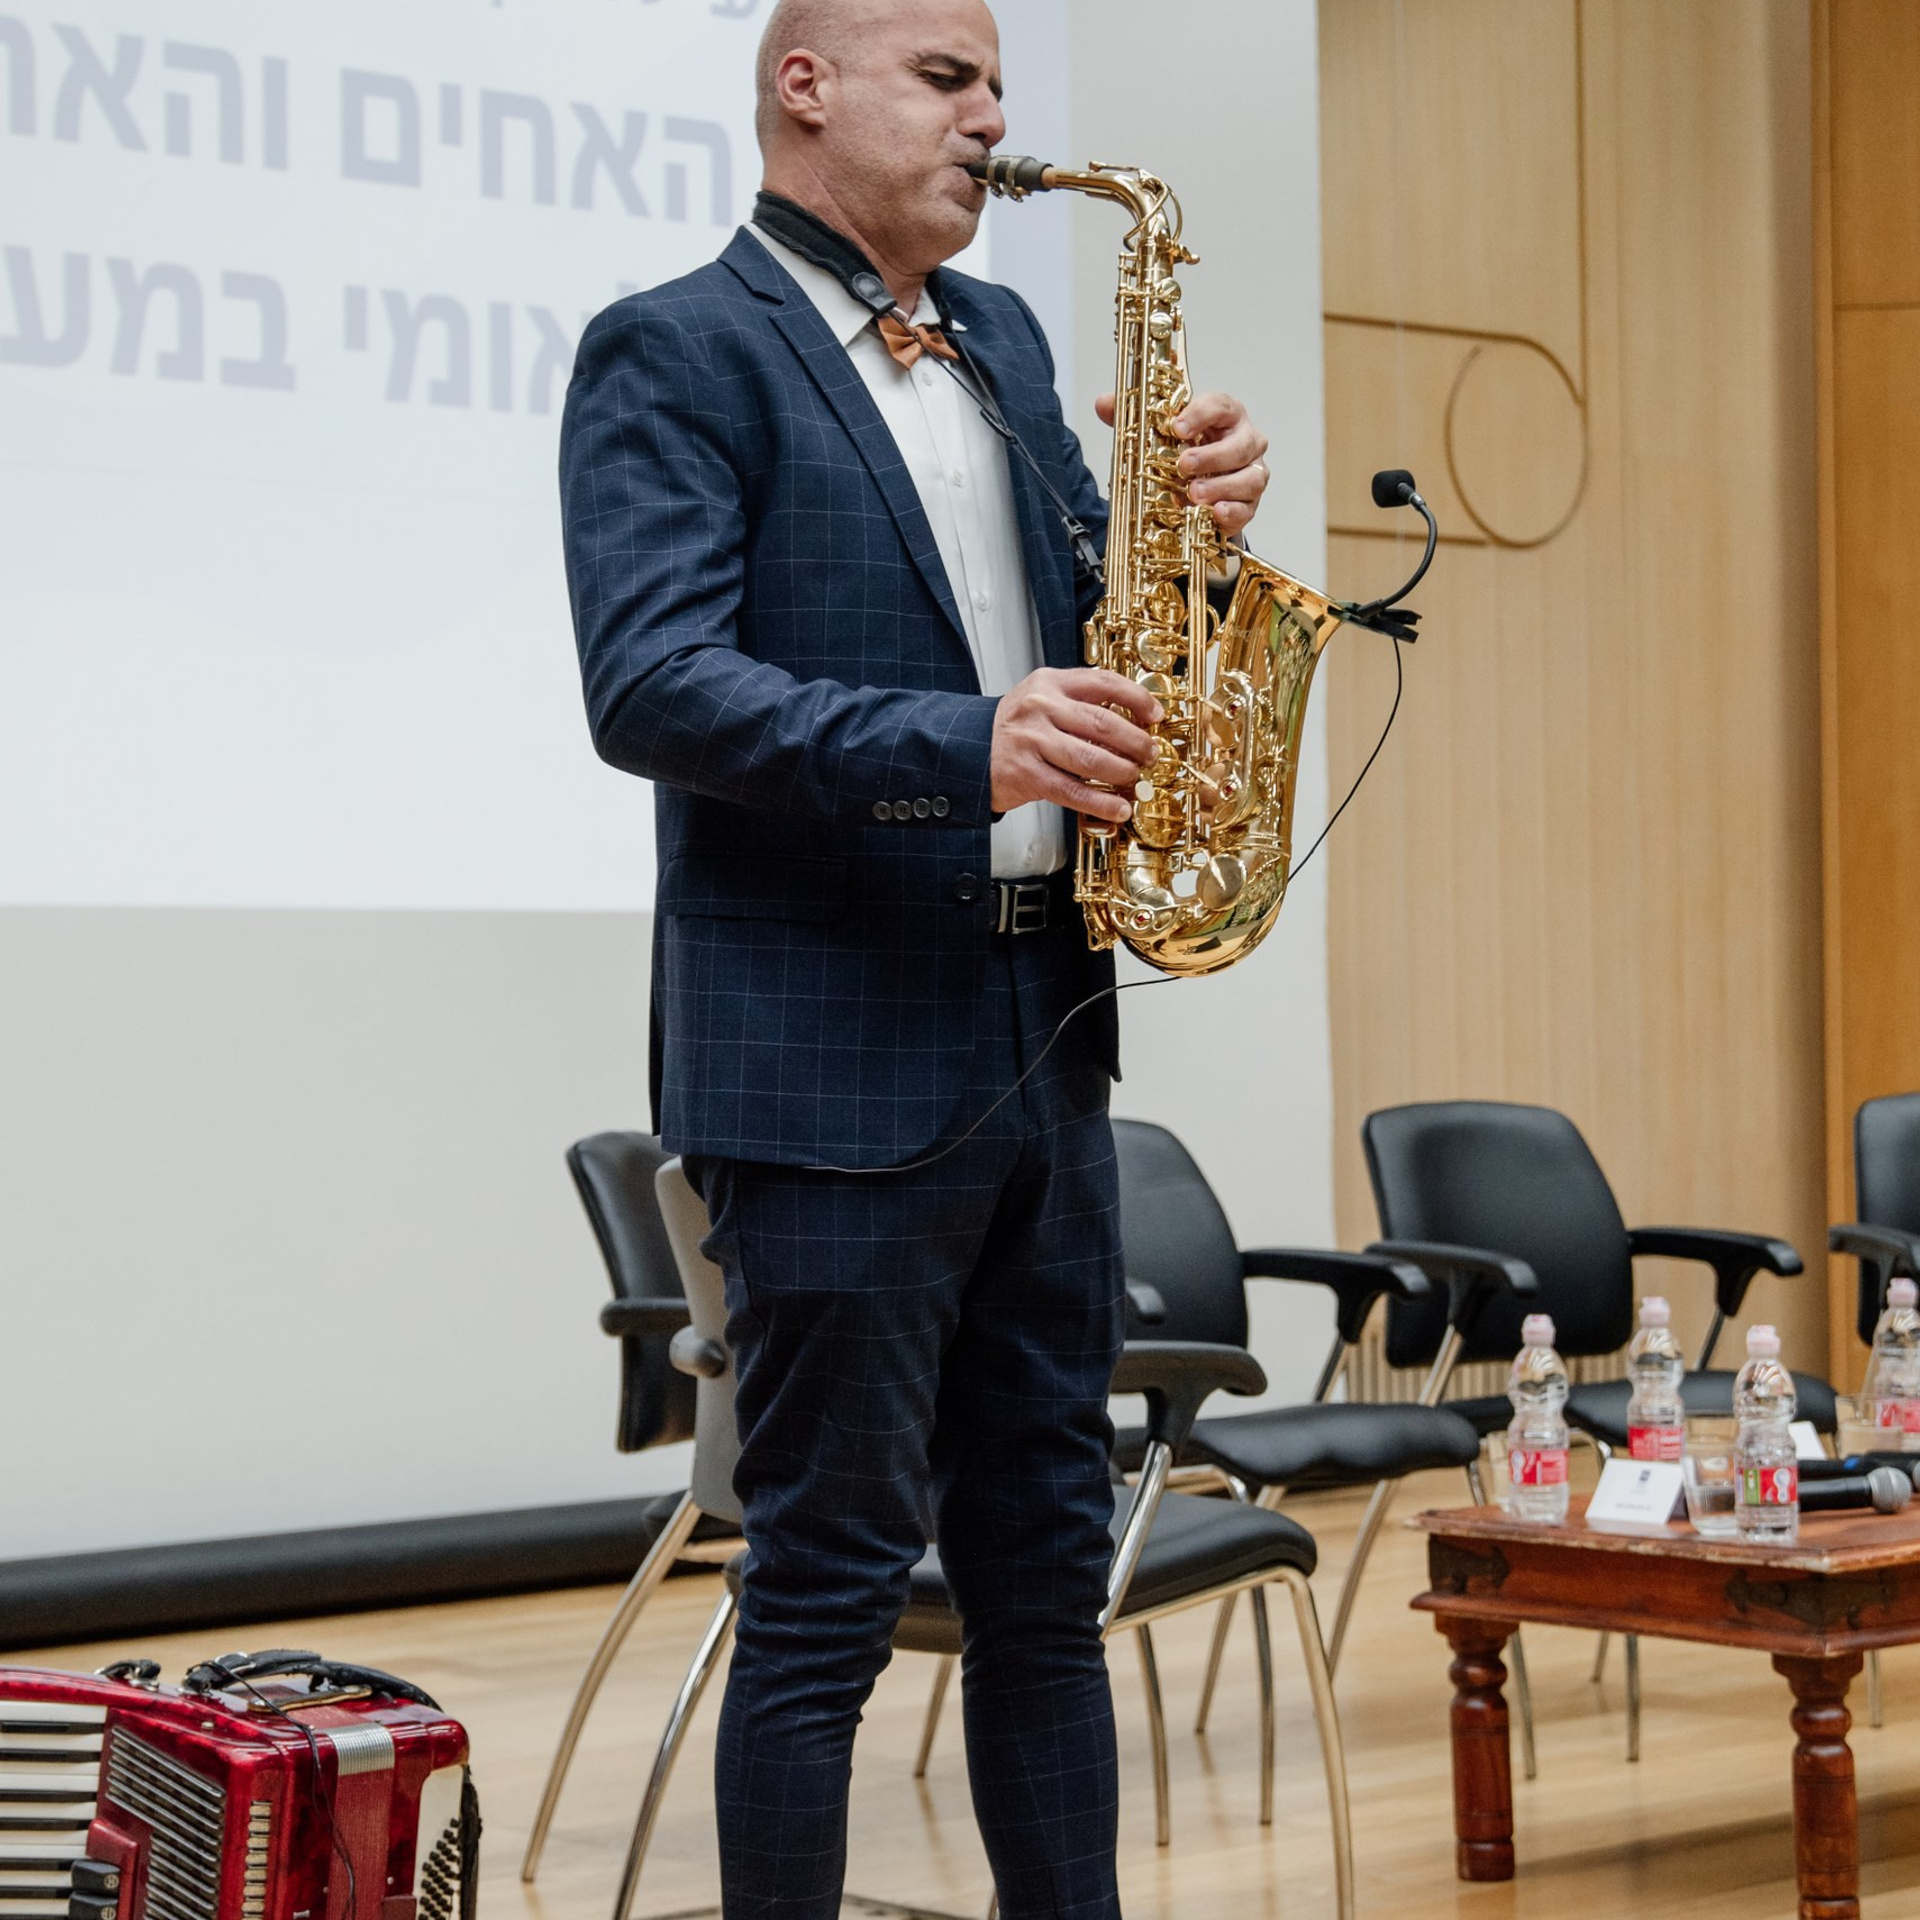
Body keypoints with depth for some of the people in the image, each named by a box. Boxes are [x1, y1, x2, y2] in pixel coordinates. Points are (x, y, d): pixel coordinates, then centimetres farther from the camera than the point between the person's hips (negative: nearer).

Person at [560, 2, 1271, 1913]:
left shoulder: (1000, 339, 17)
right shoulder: (672, 354, -6)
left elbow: (1089, 616, 19)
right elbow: (653, 684, -18)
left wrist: (1191, 515, -3)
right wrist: (963, 746, -29)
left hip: (1041, 1041, 7)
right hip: (833, 1057, -7)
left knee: (1046, 1572, 13)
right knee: (828, 1591, -1)